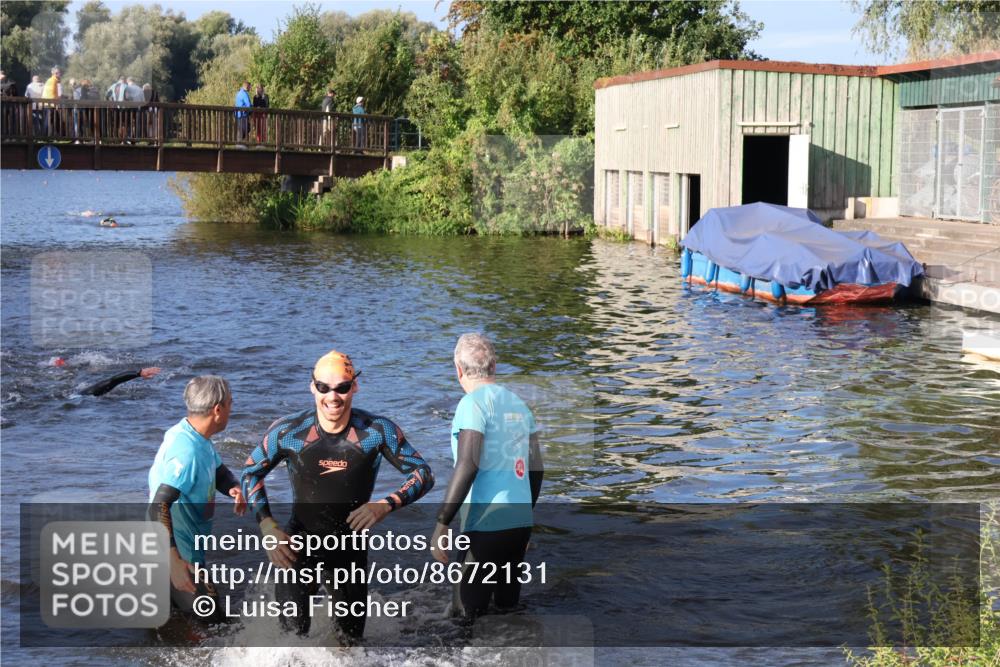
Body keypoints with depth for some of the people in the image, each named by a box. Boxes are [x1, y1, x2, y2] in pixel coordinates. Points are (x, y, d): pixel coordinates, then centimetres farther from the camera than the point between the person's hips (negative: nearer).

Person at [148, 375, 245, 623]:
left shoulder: (197, 437, 3)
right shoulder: (186, 451, -27)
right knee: (213, 623, -5)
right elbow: (159, 507, -33)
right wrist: (174, 562, -38)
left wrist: (235, 489, -7)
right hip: (181, 555, -10)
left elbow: (219, 471, 17)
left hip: (191, 551, 10)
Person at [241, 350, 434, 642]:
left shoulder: (378, 431, -15)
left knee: (350, 639, 18)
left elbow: (423, 474, -7)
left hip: (351, 549, 1)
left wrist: (387, 505, -24)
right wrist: (267, 525, -12)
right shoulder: (287, 431, -14)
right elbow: (251, 473, 1)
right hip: (300, 543, -1)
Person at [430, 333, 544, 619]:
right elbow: (536, 469, 15)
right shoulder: (518, 403, 13)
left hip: (486, 525, -8)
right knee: (507, 607, 15)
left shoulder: (474, 403, -8)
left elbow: (467, 465, -19)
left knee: (469, 613, -3)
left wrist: (441, 525, -18)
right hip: (521, 523, 8)